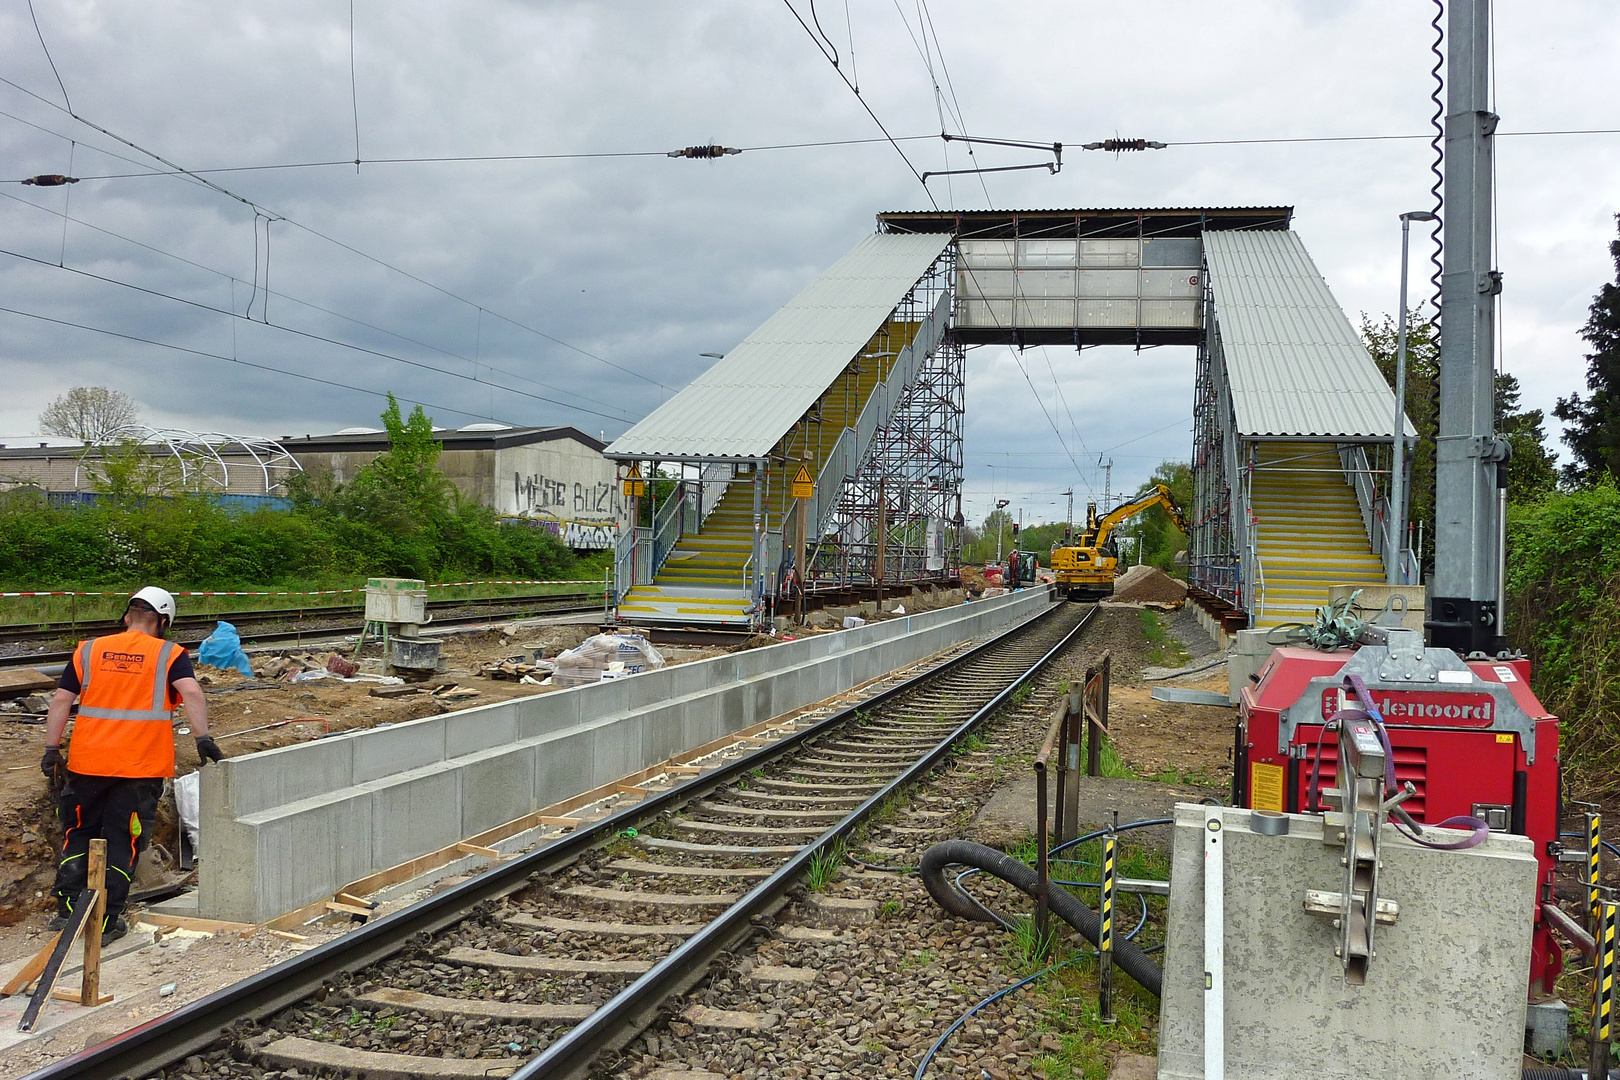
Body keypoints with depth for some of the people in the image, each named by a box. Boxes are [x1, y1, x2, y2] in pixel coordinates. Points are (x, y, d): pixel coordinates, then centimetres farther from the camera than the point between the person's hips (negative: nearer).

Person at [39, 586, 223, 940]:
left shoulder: (89, 650, 7)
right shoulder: (169, 655, -1)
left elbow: (61, 701, 4)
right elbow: (191, 692, -16)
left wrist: (51, 749, 7)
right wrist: (203, 738, -16)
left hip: (87, 764, 2)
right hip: (141, 766, -2)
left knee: (78, 835, 19)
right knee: (122, 843, 6)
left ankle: (67, 911, 19)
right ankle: (106, 923, 9)